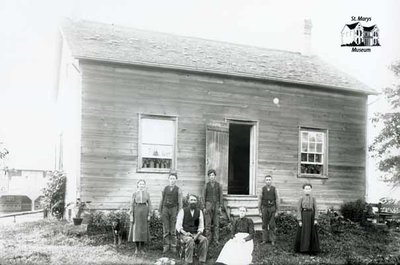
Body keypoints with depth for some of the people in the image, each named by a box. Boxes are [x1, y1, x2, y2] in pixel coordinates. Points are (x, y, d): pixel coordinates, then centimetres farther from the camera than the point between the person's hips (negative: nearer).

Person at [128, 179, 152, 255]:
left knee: (143, 229, 2)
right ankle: (137, 248, 12)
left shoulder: (147, 194, 7)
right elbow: (132, 205, 3)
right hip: (136, 211, -1)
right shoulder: (134, 194, 5)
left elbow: (149, 204, 6)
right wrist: (131, 216, -4)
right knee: (136, 229, -1)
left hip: (144, 211, 1)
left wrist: (149, 215, -1)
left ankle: (141, 248, 11)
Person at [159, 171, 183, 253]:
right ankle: (166, 246, 5)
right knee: (165, 229, 0)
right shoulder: (165, 189, 8)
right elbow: (161, 201, 10)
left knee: (173, 229, 0)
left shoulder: (178, 190, 1)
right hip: (165, 209, 2)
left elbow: (180, 203, -1)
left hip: (174, 209, -2)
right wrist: (160, 213, 5)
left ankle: (173, 247, 8)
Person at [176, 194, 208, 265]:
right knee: (190, 240, -37)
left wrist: (197, 235, -16)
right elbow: (178, 226, -6)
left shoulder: (199, 212, 5)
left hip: (195, 234, 3)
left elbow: (201, 227, 3)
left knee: (204, 239, -28)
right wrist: (185, 233, -23)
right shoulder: (183, 211, -3)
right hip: (184, 234, -3)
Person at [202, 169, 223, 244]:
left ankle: (216, 240, 9)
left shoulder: (219, 185, 3)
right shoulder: (206, 185, 1)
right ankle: (208, 239, 7)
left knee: (216, 223, 3)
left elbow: (220, 197, 4)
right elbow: (204, 197, 2)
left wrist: (220, 207, -3)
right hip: (208, 205, -1)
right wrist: (204, 207, -5)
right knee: (208, 223, -1)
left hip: (216, 205, 1)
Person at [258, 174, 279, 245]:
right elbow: (260, 200, 2)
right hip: (264, 208, 1)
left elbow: (277, 200, 0)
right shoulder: (263, 189, 0)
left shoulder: (274, 189, -2)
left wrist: (277, 211, -2)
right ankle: (265, 239, 13)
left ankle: (272, 240, 9)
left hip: (272, 208, -1)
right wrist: (259, 211, 0)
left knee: (272, 225, 1)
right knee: (264, 225, 5)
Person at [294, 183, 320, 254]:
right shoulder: (301, 198, -1)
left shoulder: (313, 198, 5)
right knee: (303, 232, 1)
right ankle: (302, 248, 12)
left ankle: (312, 249, 14)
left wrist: (315, 219, -3)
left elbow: (315, 209, 5)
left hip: (311, 215, 2)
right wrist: (299, 220, -9)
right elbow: (298, 209, -3)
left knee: (312, 233, 6)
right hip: (303, 215, -2)